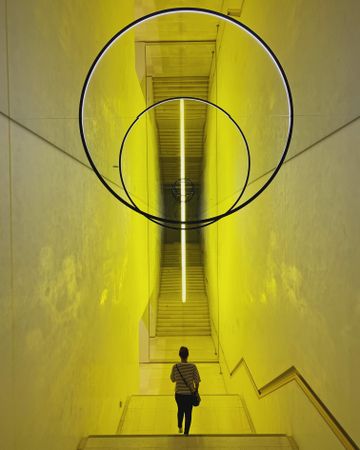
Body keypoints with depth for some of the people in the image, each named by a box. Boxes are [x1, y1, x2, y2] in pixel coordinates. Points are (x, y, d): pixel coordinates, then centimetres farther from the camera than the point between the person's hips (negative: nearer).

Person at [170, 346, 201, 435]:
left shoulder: (175, 367, -13)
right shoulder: (192, 366, -15)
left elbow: (173, 379, 1)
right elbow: (197, 381, -9)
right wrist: (195, 391, 7)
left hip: (179, 393, 2)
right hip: (189, 393, -1)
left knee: (180, 410, 27)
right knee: (188, 414, 14)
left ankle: (180, 427, 45)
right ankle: (186, 433, 17)